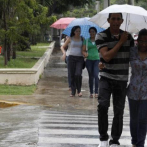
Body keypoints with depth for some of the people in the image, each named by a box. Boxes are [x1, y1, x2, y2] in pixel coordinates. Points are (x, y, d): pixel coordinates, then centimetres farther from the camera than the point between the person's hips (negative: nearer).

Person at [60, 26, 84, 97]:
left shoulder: (82, 39, 9)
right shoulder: (70, 39, 7)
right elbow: (62, 47, 11)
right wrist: (64, 52, -9)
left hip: (80, 59, 0)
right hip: (71, 58, 1)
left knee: (78, 74, -17)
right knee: (72, 75, 0)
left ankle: (79, 90, 1)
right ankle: (73, 92, 9)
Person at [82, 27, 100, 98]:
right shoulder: (86, 41, 10)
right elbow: (83, 50, 8)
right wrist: (85, 54, -14)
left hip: (97, 59, -1)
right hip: (89, 60, 1)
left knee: (96, 75, -15)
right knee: (91, 76, 5)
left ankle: (96, 92, -15)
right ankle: (91, 92, 11)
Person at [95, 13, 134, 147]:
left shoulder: (128, 36, 4)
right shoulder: (101, 36, -7)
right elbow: (107, 56, -18)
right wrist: (121, 42, -15)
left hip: (122, 80, 3)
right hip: (106, 77, -3)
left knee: (119, 112, 5)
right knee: (103, 105, -23)